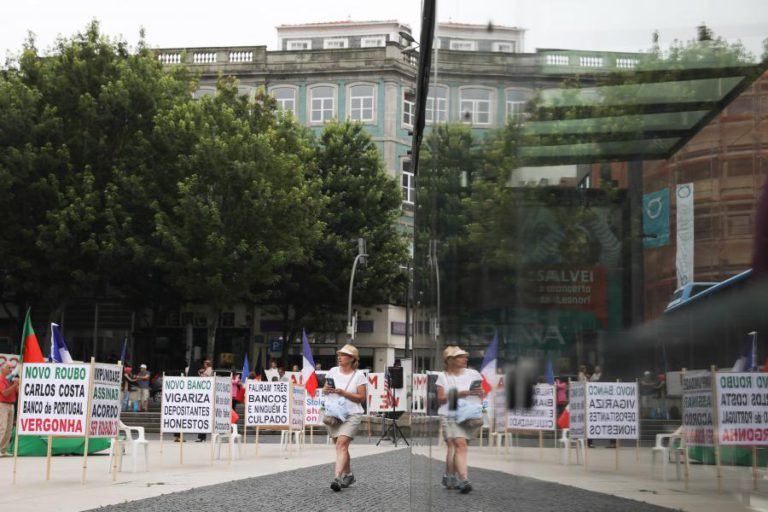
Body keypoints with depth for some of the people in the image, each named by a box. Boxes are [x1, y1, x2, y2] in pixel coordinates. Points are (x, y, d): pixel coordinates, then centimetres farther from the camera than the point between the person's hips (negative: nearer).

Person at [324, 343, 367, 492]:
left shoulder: (359, 375, -4)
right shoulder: (333, 371, 8)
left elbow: (361, 398, -7)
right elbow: (324, 391, 16)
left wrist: (343, 393, -18)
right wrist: (326, 389, -9)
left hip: (351, 414, -5)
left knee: (342, 444, -19)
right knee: (340, 446, 12)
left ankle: (337, 477, -28)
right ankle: (348, 475, 30)